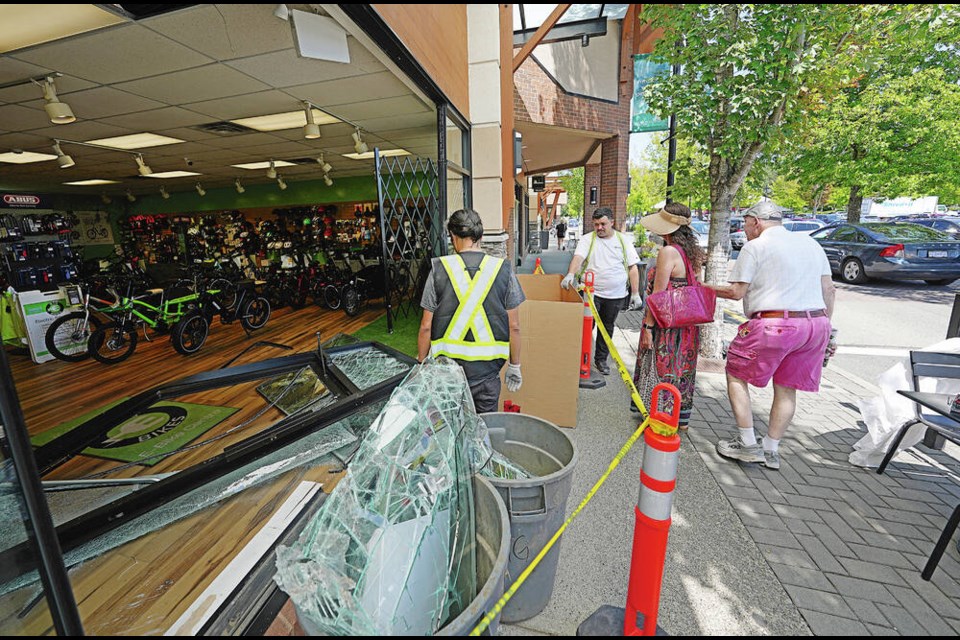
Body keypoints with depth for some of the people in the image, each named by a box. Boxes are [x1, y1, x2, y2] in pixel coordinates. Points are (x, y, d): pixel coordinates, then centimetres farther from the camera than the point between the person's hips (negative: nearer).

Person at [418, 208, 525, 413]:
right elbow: (514, 327, -2)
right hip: (486, 369, 0)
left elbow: (426, 327, -3)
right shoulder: (502, 270, -5)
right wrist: (514, 366, 11)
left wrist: (421, 364, 11)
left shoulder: (439, 269, -7)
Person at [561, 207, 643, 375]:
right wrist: (570, 274, -38)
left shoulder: (623, 240, 6)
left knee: (607, 328, 13)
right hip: (592, 293, -2)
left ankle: (601, 359, 28)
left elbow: (633, 268, 6)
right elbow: (578, 257, -18)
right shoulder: (587, 239, 0)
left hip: (616, 295, 2)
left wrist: (635, 293, 1)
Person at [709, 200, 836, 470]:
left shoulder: (755, 247, -4)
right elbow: (828, 289, 16)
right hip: (816, 324, 8)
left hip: (773, 324, -7)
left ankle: (748, 445, 9)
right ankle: (771, 451, 22)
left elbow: (737, 292, -9)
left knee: (736, 375, 8)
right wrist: (826, 327, 21)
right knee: (787, 389, 14)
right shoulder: (810, 243, 17)